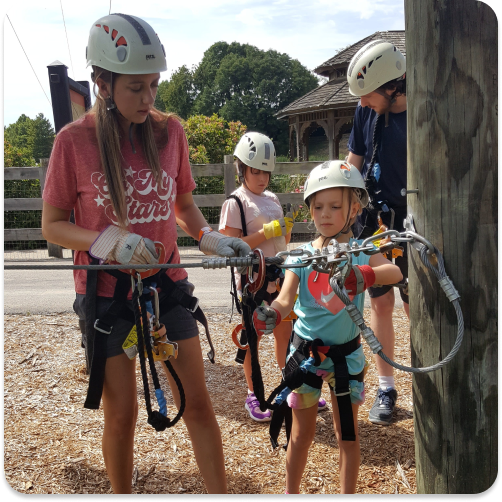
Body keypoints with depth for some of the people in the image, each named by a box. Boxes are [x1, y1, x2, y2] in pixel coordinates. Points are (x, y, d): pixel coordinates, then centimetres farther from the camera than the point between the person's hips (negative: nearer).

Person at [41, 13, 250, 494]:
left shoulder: (169, 130, -1)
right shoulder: (74, 140, -10)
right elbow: (52, 225, -5)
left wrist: (211, 238, -7)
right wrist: (109, 242, -22)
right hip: (107, 292, -2)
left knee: (197, 402, 5)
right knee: (121, 412, 8)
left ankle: (221, 492, 18)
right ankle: (122, 493, 31)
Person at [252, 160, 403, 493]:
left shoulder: (362, 252, -8)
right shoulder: (301, 256, -4)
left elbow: (395, 272, -29)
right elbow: (285, 300, -16)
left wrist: (363, 275, -50)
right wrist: (267, 315, -39)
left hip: (346, 353, -1)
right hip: (305, 351, 1)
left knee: (348, 433, 11)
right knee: (302, 433, 14)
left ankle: (348, 491, 28)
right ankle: (292, 490, 34)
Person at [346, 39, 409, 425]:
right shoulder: (367, 111, 0)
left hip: (413, 224, -3)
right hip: (374, 223, 3)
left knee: (417, 310, 1)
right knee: (381, 306, 8)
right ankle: (386, 388, 21)